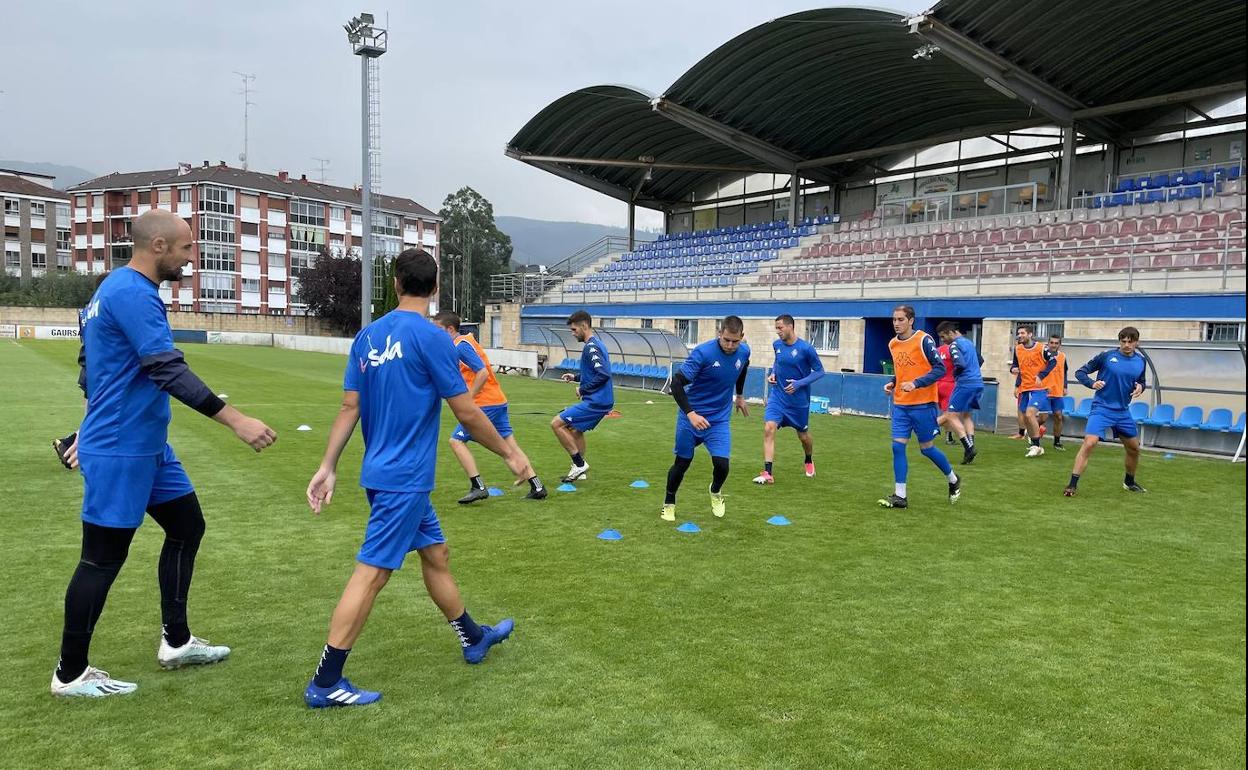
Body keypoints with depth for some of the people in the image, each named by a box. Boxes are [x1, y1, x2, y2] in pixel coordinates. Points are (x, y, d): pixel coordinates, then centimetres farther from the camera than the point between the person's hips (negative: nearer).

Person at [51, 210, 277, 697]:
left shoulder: (116, 289, 13)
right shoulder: (133, 293, -20)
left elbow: (92, 367, 22)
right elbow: (168, 371, -28)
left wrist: (92, 427, 29)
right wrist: (235, 420, -31)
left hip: (148, 446, 10)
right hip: (120, 451, -10)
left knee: (186, 527, 14)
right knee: (103, 558, 0)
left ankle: (176, 643, 24)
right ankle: (70, 675, 15)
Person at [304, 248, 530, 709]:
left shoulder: (368, 336, 6)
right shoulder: (431, 337, -14)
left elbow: (349, 408, 7)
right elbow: (467, 414, -12)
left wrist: (328, 467, 11)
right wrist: (510, 454, 0)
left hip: (385, 473, 8)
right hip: (405, 478, -8)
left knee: (436, 553, 19)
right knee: (372, 572, -3)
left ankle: (473, 638, 35)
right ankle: (325, 683, 3)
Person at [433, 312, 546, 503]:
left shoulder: (461, 345, -12)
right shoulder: (465, 341, 17)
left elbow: (482, 373, -22)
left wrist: (468, 399, -17)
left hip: (485, 404, -10)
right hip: (498, 401, 10)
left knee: (456, 441, -3)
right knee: (510, 444, 10)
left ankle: (478, 487, -7)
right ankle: (537, 487, 10)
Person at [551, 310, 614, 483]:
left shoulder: (591, 346, -16)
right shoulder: (596, 344, 14)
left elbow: (603, 374, -26)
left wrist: (583, 389, -15)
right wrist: (576, 377, 13)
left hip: (595, 402, -10)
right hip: (602, 401, 10)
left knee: (556, 424, -8)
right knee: (575, 430, 25)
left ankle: (580, 464, -3)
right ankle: (580, 469, 30)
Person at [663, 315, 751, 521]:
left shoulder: (744, 352, -6)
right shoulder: (702, 353, -23)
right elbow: (677, 383, -25)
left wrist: (740, 395, 28)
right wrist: (690, 413, -33)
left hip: (719, 419, 3)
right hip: (691, 417, -3)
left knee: (721, 464, -10)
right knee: (682, 463, 7)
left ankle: (715, 492, 25)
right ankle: (669, 504, 31)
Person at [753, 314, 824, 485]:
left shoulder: (806, 348, -16)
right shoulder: (777, 344, -2)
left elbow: (819, 371, -9)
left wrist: (800, 383, -20)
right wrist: (773, 373, -1)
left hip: (799, 399, -3)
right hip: (777, 396, 3)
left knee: (803, 435, 14)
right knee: (769, 429, -17)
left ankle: (809, 461, 47)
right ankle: (767, 474, -17)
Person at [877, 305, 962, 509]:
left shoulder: (923, 340, -11)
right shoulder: (893, 344, 9)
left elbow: (939, 368, -14)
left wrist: (916, 383, -24)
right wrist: (892, 383, 4)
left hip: (922, 404, -5)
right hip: (900, 405, 6)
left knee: (927, 448, 4)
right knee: (897, 446, -3)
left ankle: (953, 480, 30)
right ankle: (900, 496, 2)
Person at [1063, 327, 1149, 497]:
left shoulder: (1140, 361, 5)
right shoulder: (1106, 356, -9)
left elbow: (1142, 381, 20)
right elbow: (1080, 372, -4)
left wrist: (1141, 387, -4)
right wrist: (1092, 383, -23)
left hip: (1123, 411, 6)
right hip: (1102, 408, -5)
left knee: (1134, 448, 15)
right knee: (1089, 443, -21)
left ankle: (1129, 482, 41)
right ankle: (1072, 485, -17)